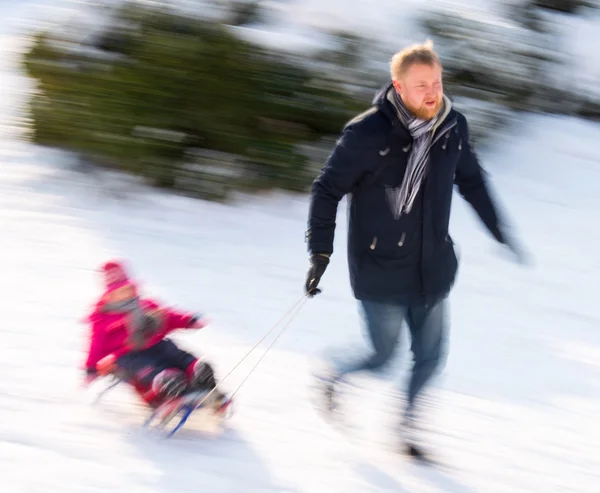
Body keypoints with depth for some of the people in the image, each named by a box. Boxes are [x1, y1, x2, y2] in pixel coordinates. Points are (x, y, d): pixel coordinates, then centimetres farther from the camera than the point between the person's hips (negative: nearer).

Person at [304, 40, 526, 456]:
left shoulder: (453, 127, -2)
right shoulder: (368, 134, -17)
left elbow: (471, 180, 16)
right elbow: (328, 190, -9)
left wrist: (500, 231, 21)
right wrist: (320, 252, -13)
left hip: (432, 268, 5)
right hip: (381, 270, -5)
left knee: (430, 356, 8)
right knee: (383, 355, 4)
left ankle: (408, 423, 28)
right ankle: (334, 379, 34)